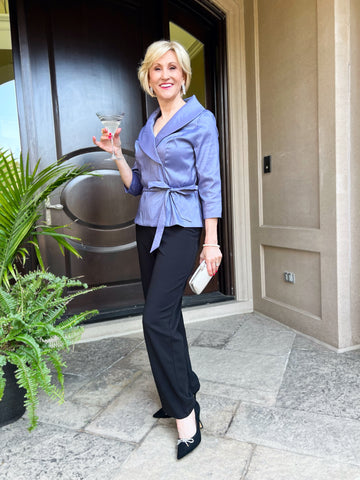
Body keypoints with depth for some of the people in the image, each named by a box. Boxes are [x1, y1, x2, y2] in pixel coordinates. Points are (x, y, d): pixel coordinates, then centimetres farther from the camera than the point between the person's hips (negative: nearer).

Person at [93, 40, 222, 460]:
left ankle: (185, 413, 5)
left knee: (157, 317, -13)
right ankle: (185, 391, 29)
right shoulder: (148, 127, 17)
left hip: (181, 226, -7)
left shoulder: (200, 120, -3)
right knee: (165, 314, 11)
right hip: (147, 225, 7)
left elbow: (210, 184, -9)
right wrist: (116, 154, 4)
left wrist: (211, 241, -13)